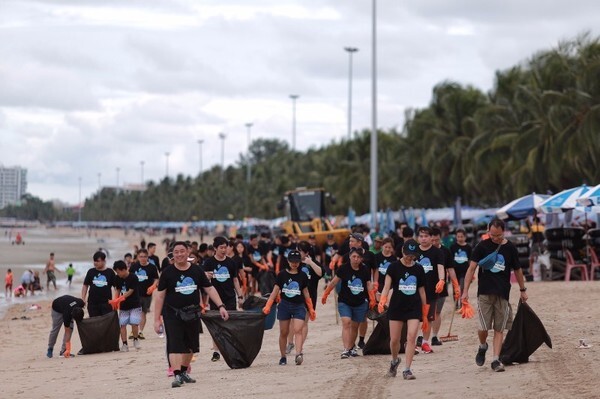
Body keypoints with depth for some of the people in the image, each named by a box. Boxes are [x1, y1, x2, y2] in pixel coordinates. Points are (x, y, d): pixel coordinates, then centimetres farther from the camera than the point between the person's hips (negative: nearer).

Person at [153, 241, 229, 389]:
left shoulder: (197, 271, 3)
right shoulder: (167, 272, -4)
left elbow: (209, 289, 6)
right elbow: (159, 296, -3)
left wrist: (220, 306, -5)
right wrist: (157, 319, -7)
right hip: (173, 314, -4)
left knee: (190, 346, 13)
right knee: (175, 345, -14)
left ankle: (184, 372, 31)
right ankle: (177, 376, -20)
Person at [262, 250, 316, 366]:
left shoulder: (302, 276, 5)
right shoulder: (282, 275, 1)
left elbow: (306, 293, 14)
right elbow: (275, 291, 1)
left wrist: (311, 309, 16)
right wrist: (268, 306, -8)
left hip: (299, 306, 0)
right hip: (284, 305, 0)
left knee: (298, 330, -17)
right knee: (283, 332, 6)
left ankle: (299, 354, -31)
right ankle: (283, 357, 16)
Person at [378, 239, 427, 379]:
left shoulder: (419, 269, 5)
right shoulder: (394, 267, -4)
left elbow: (421, 290, 11)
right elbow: (387, 286, -14)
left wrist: (424, 312, 13)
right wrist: (382, 301, -33)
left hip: (414, 307, 1)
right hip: (397, 306, -1)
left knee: (411, 337, -11)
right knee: (394, 340, 5)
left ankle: (407, 369, -6)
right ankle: (394, 361, 35)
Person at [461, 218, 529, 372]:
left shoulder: (510, 248, 3)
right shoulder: (482, 246, -2)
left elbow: (517, 270, 15)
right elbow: (472, 268, -4)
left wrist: (523, 290, 20)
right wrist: (465, 290, -10)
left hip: (502, 294, 2)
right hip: (484, 293, -2)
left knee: (499, 329, 1)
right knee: (483, 327, -7)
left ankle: (496, 360, 4)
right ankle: (482, 347, 23)